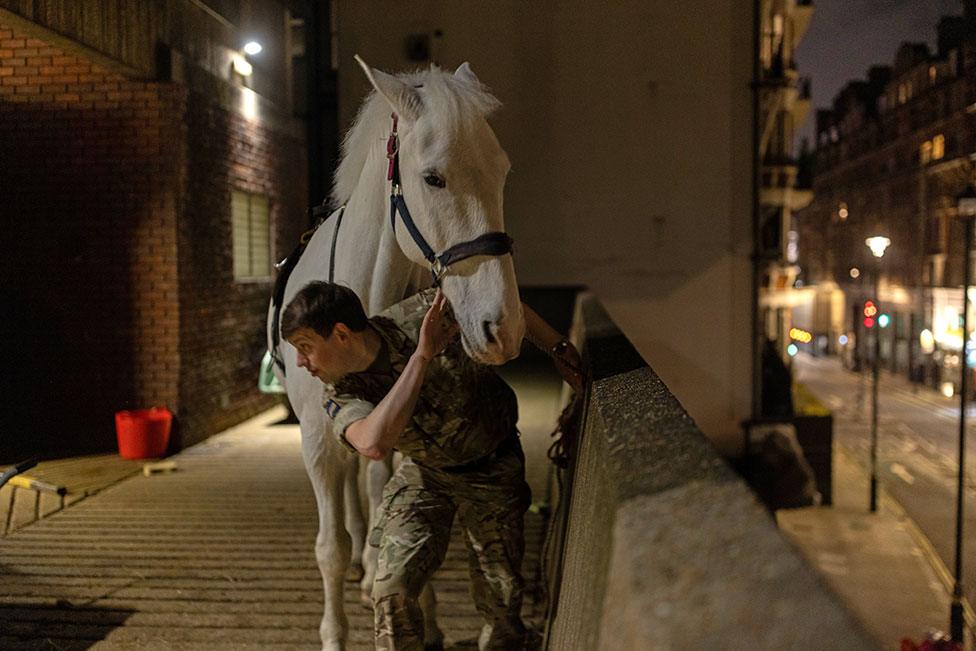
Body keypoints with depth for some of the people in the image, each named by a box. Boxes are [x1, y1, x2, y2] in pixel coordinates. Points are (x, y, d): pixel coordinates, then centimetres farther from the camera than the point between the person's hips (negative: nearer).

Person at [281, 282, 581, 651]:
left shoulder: (424, 315, -27)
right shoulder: (341, 396, -20)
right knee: (391, 589, -13)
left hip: (493, 471, -1)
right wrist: (421, 358, -47)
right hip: (423, 473, 2)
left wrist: (559, 350, -5)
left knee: (501, 599, 1)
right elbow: (374, 444, -45)